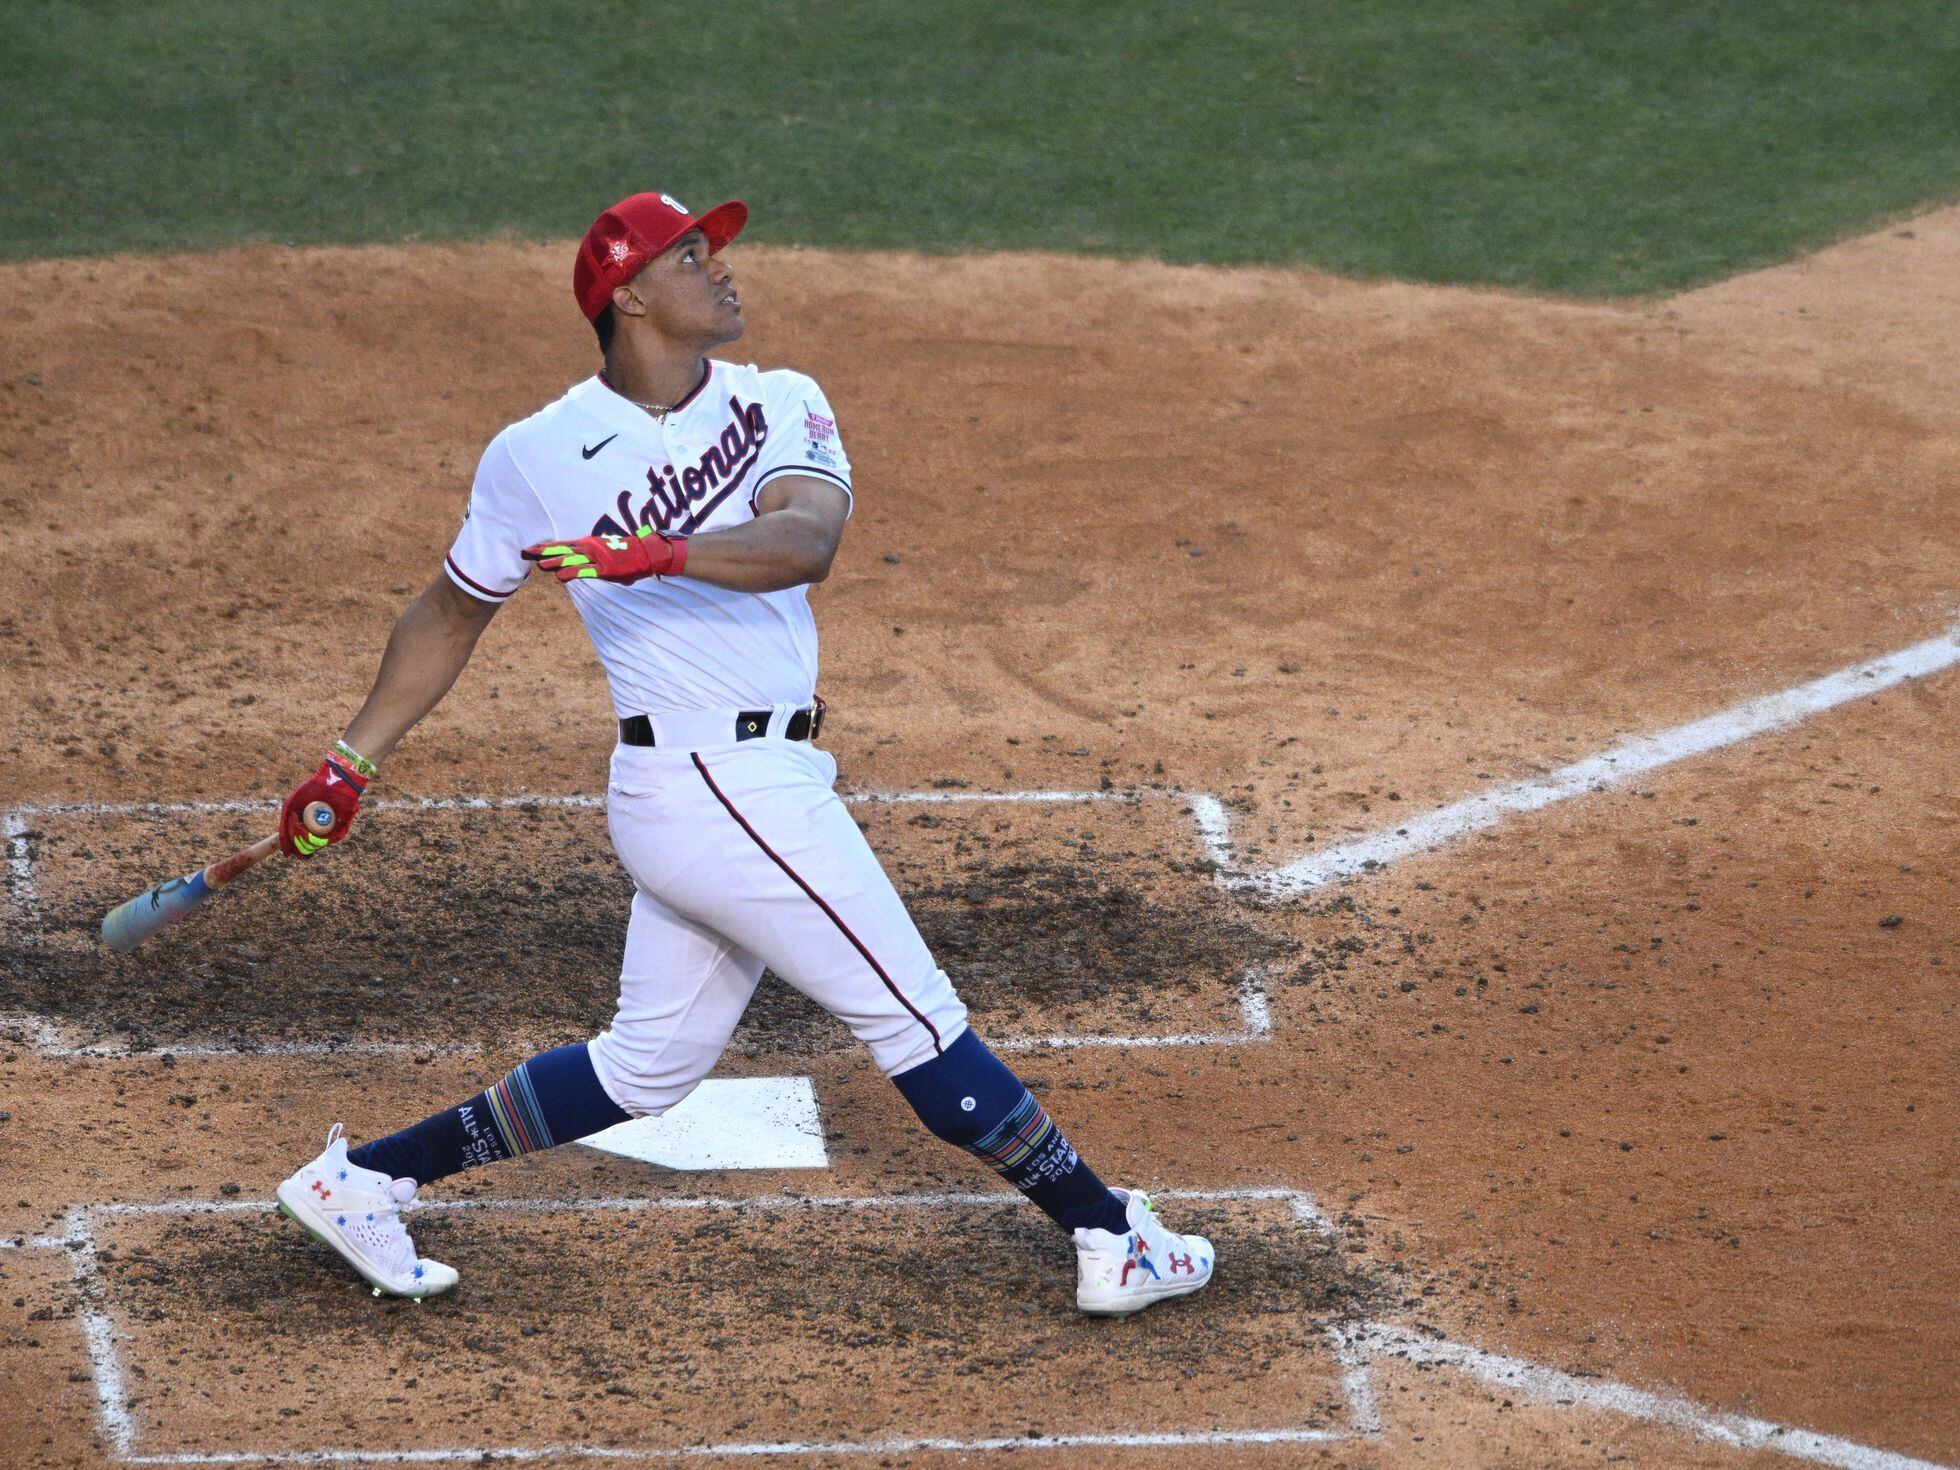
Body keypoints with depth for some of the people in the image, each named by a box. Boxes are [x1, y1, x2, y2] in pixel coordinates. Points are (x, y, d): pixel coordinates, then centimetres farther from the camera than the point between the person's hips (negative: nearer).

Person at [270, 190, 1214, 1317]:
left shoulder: (782, 407, 6)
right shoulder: (537, 457, -2)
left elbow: (806, 541, -15)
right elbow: (453, 615, 13)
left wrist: (656, 553, -32)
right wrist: (355, 759, 11)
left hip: (762, 783, 6)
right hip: (721, 787, -6)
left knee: (650, 1065, 16)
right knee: (917, 1020, -1)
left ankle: (368, 1179, 25)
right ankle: (1109, 1237, 8)